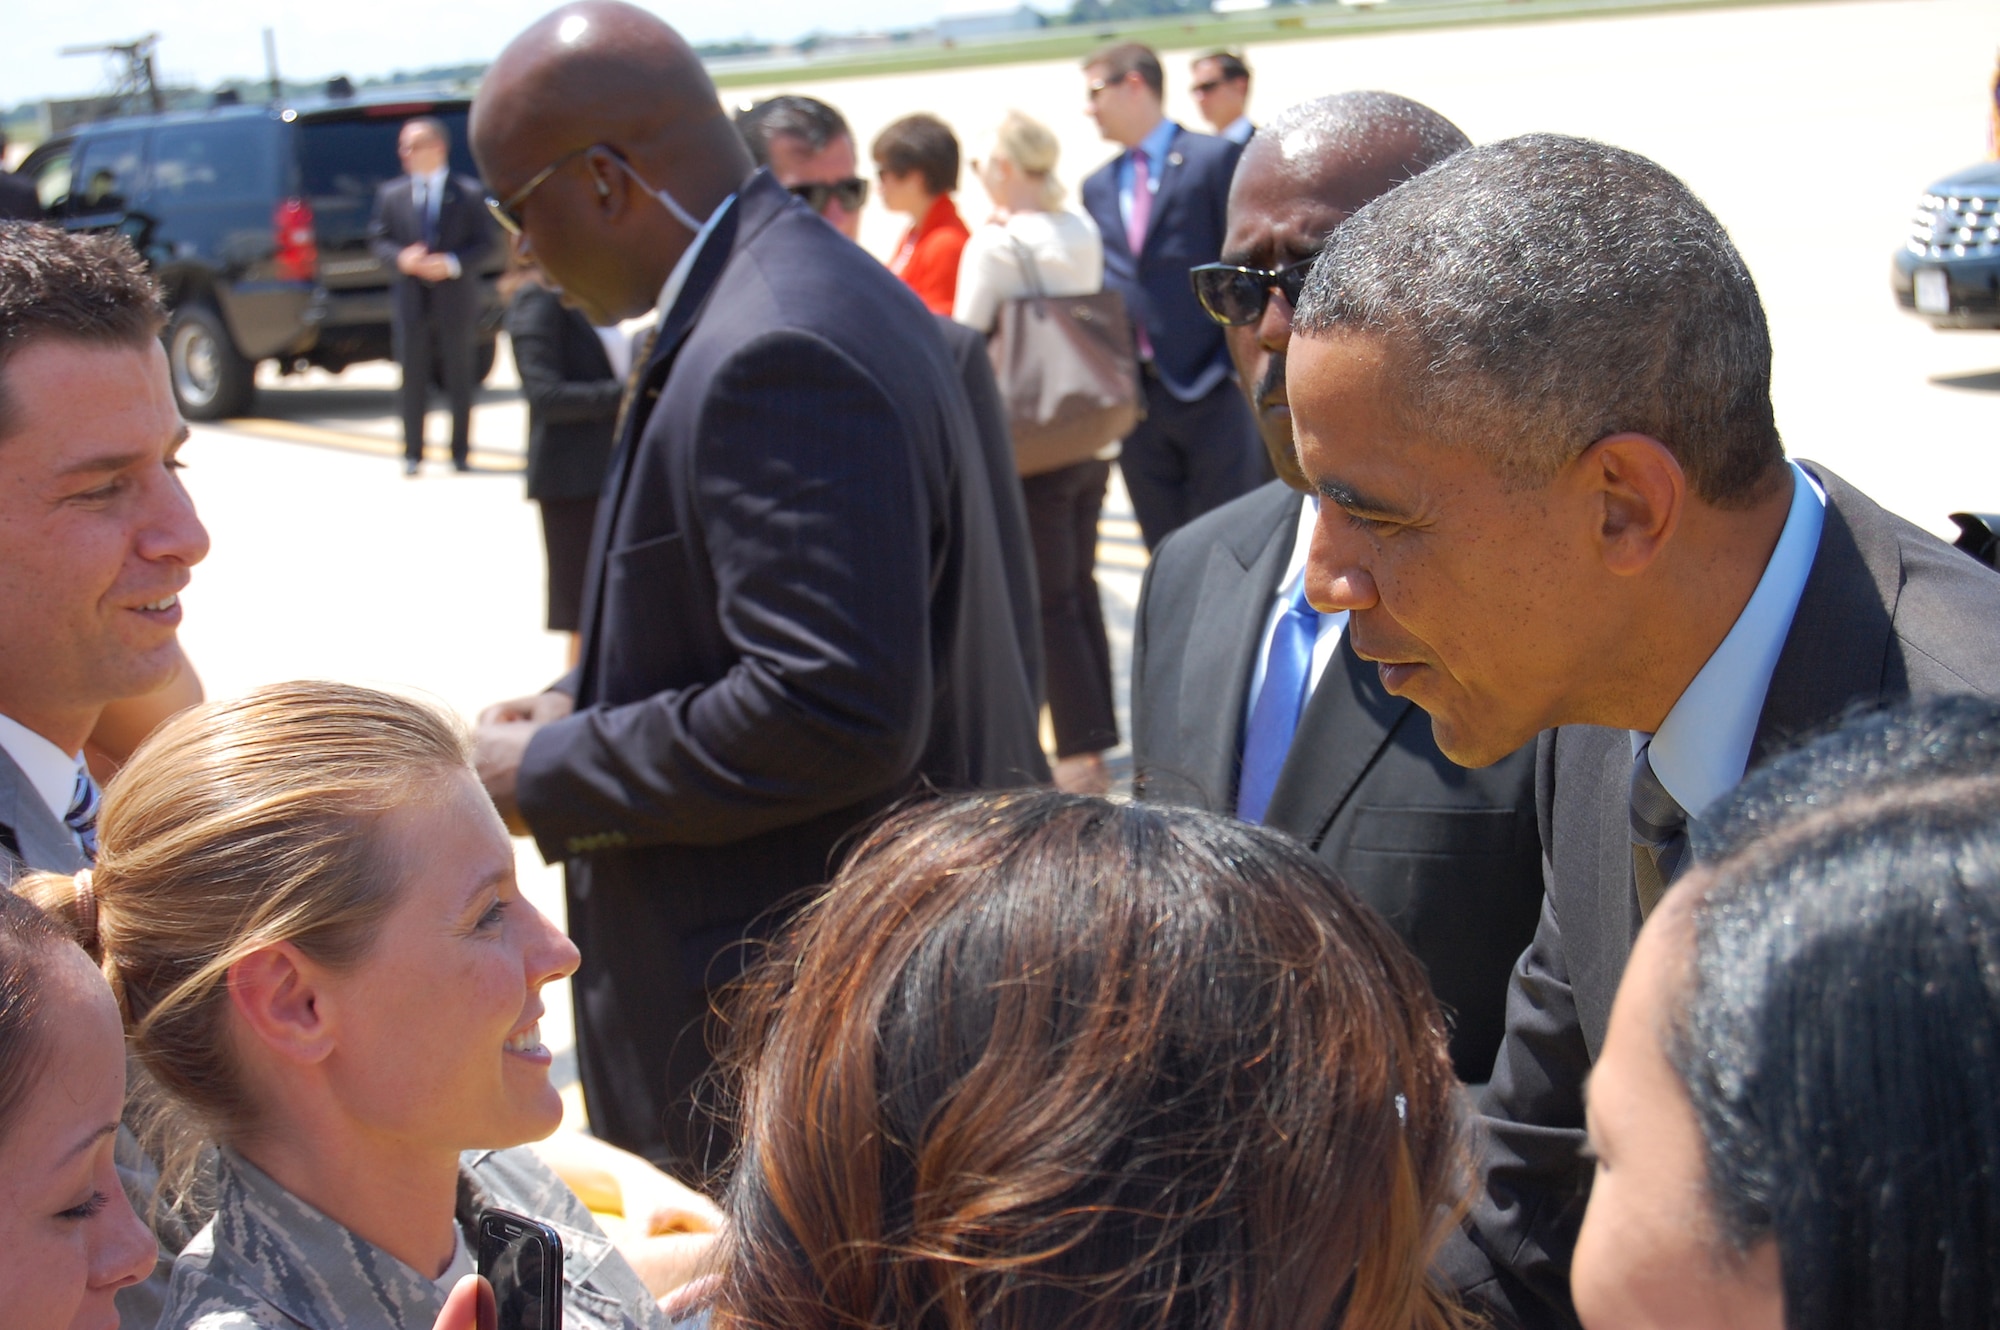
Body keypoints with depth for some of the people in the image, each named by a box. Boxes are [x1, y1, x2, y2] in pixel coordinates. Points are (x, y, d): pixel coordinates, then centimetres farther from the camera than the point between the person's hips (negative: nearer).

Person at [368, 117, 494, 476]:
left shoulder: (467, 193, 1)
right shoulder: (391, 193, 7)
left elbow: (483, 241, -2)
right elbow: (378, 238, 7)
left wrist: (453, 263, -17)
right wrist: (400, 258, -14)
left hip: (456, 298, -1)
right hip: (411, 298, 1)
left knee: (459, 377, 5)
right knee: (413, 377, 3)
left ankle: (460, 451, 14)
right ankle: (412, 453, 10)